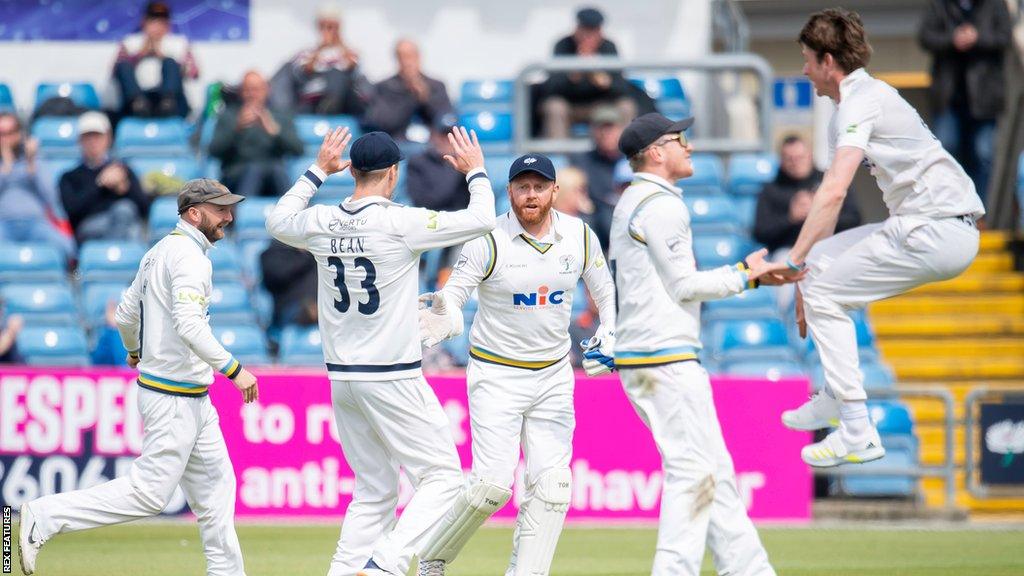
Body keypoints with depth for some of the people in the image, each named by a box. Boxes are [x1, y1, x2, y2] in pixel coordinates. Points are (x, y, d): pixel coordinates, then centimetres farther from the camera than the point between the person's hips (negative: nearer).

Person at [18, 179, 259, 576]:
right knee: (150, 492, -10)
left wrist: (135, 352, 42)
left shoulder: (159, 252, 14)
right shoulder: (189, 256, -15)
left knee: (215, 485, 12)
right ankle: (45, 517, -8)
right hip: (175, 398, -11)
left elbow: (125, 315, 22)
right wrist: (233, 369, -26)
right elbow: (189, 326, -28)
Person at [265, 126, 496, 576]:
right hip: (393, 379, -7)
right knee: (441, 475, 0)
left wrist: (318, 171, 32)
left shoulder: (321, 223, 2)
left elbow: (278, 220, 26)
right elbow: (481, 220, -11)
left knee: (374, 492, 15)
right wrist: (476, 172, 7)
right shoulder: (399, 223, -14)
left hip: (341, 379, 7)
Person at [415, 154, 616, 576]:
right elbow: (452, 297, -15)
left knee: (552, 486, -2)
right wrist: (445, 320, -38)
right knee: (492, 485, -13)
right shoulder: (488, 241, -13)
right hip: (496, 375, -4)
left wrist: (609, 334, -1)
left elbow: (604, 291, 15)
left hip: (553, 378, 4)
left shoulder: (579, 236, -1)